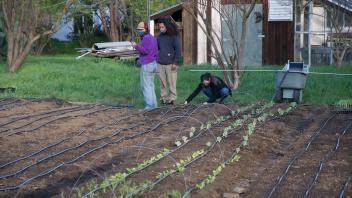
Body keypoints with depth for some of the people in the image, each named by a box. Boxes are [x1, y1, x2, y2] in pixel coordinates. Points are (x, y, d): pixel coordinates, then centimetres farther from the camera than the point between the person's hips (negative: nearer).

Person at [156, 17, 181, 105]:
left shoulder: (174, 36, -3)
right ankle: (163, 98, 14)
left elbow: (178, 49, -7)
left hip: (170, 64, -5)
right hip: (160, 64, 5)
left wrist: (175, 62, -13)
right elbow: (156, 47, 22)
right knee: (162, 82, 7)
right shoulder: (160, 36, 13)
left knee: (171, 82, -1)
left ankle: (172, 98, 6)